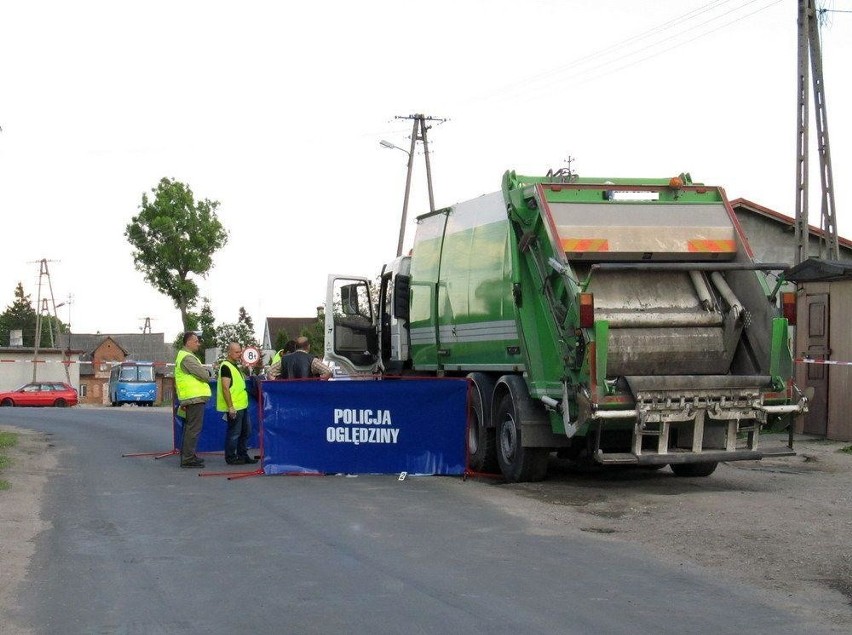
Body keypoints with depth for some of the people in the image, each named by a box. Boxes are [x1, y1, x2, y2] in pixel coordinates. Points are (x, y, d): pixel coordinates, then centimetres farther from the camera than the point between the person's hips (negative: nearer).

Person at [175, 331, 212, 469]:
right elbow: (204, 375, -20)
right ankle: (188, 458, -10)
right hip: (195, 397, -11)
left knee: (190, 427, 18)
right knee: (194, 428, -9)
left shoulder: (182, 355, 20)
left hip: (189, 398, 11)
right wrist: (207, 374, 2)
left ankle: (187, 455, 26)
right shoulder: (188, 358, -15)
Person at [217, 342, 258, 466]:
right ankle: (230, 458, 6)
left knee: (246, 431, 15)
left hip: (242, 405, 10)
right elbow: (225, 388, -20)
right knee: (234, 433, -3)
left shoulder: (234, 365, 17)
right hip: (234, 407, -10)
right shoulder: (225, 366, -14)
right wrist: (230, 407, -23)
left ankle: (242, 455, 24)